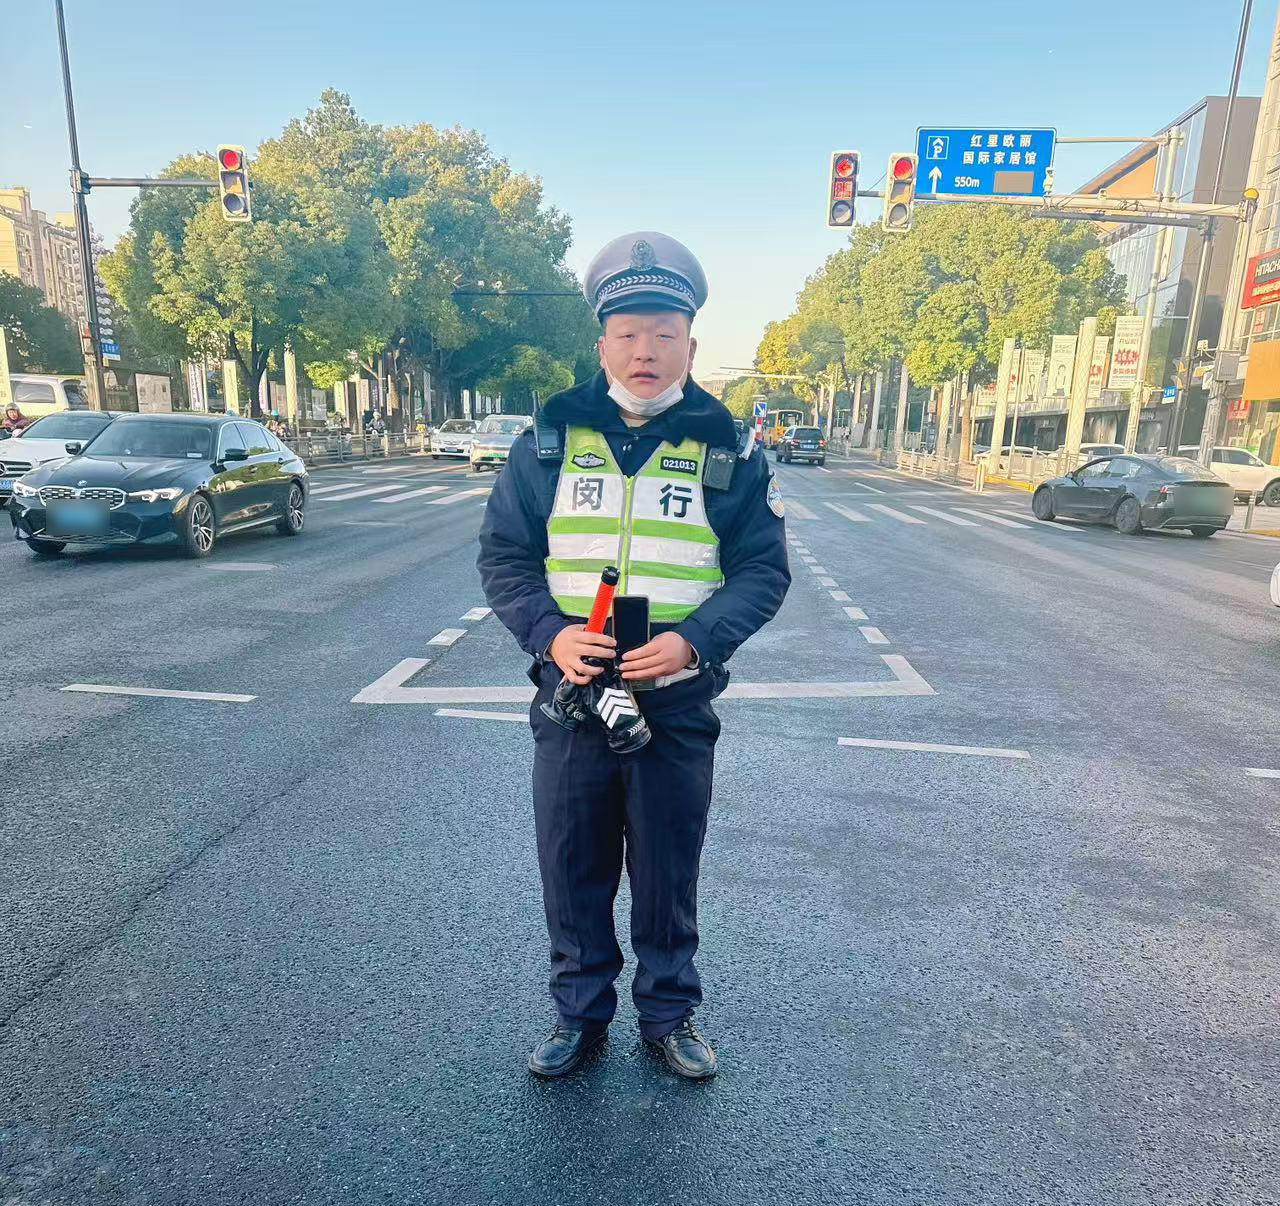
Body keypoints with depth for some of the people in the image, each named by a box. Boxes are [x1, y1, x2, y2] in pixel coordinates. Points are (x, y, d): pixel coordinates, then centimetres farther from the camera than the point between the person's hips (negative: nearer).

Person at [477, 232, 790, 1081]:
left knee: (668, 876, 15)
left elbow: (764, 568, -1)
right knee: (572, 874, 15)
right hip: (571, 700, 1)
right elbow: (503, 552, 3)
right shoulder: (551, 439, 2)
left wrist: (694, 640, -18)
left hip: (678, 708, -1)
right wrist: (549, 631, -15)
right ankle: (581, 1015, 38)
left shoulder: (729, 451, 0)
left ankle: (669, 1013, 39)